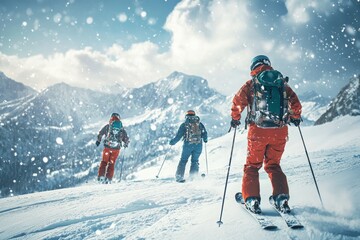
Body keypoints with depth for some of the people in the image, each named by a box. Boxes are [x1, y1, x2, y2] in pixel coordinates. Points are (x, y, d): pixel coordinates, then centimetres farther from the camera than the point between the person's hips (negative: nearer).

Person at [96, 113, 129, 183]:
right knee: (111, 163, 14)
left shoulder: (107, 126, 0)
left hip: (107, 147, -1)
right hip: (116, 149, 1)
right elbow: (126, 139, 8)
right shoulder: (122, 129, 4)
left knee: (104, 162, 16)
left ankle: (101, 176, 9)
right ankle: (108, 178, 9)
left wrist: (98, 140, 24)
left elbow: (100, 133, 8)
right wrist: (125, 144, 28)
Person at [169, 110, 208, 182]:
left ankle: (179, 176, 3)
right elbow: (204, 133, 7)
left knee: (183, 160, 11)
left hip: (188, 144, -1)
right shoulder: (199, 123, 11)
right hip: (198, 145, 1)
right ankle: (193, 175, -1)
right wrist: (205, 140, 27)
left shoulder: (184, 125, 5)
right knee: (195, 160, 15)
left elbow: (178, 135, 1)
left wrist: (172, 142, 14)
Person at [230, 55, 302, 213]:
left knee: (252, 165, 12)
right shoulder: (282, 83, 10)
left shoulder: (251, 84, 2)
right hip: (280, 131, 3)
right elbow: (295, 103, 8)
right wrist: (295, 117, 25)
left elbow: (238, 101, -7)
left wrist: (235, 118, 8)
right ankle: (281, 197, 4)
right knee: (273, 165, 18)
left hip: (258, 130, -3)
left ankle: (252, 199, 2)